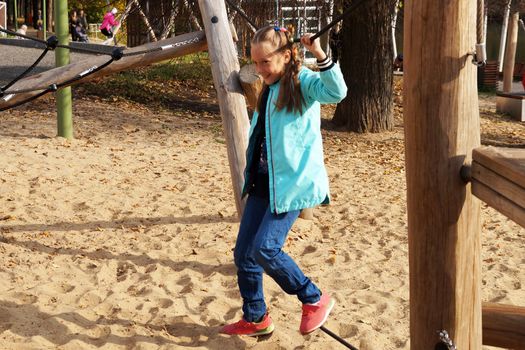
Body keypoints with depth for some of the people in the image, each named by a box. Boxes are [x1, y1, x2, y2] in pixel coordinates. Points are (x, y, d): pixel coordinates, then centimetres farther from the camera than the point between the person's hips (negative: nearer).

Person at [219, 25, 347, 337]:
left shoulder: (302, 82, -10)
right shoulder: (269, 90, 15)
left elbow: (337, 92, -31)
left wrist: (320, 55, -41)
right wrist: (251, 176, 23)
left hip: (292, 183, -9)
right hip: (263, 182, 9)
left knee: (265, 248, -17)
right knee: (244, 252, 8)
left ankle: (315, 300, 5)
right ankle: (255, 319, 25)